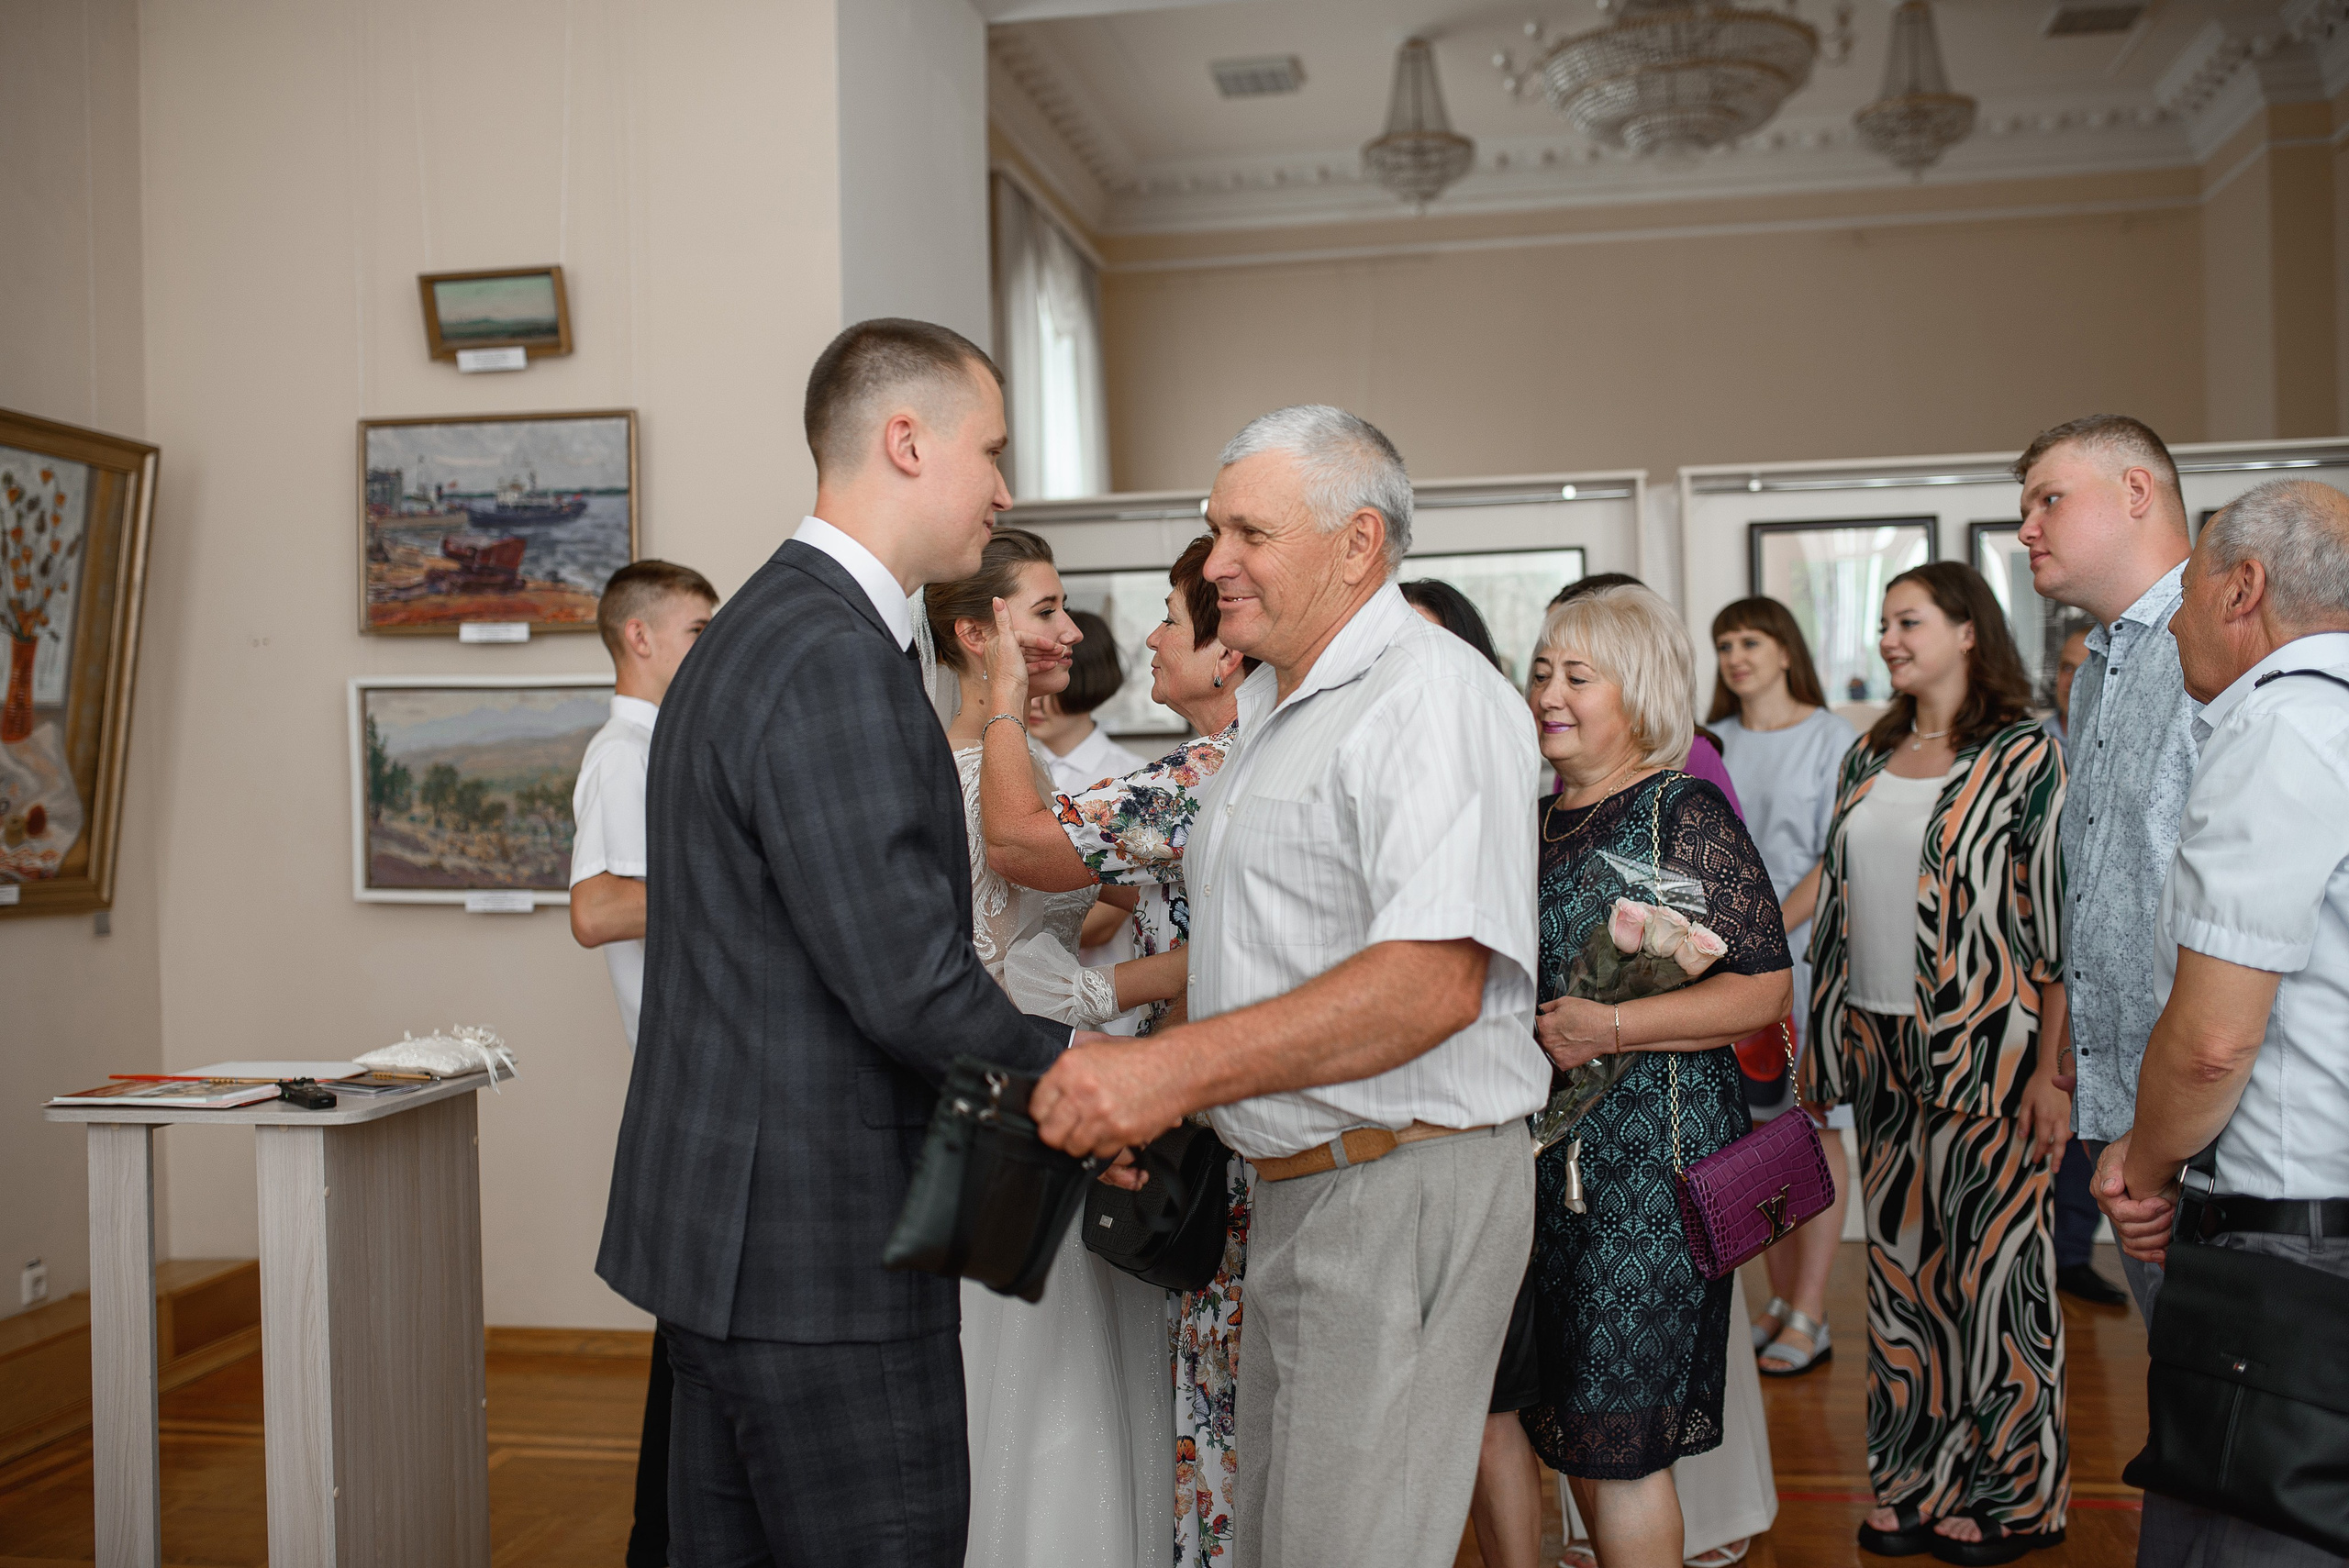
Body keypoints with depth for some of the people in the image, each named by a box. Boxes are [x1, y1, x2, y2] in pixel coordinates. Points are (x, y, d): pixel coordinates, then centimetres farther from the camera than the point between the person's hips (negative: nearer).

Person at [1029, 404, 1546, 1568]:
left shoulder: (1432, 697, -16)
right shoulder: (1269, 705, 16)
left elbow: (1436, 981, -29)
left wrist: (1181, 1068, -33)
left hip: (1404, 1191, -10)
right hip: (1293, 1190, 10)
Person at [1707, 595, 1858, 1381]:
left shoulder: (1831, 737, -1)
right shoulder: (1713, 744, 11)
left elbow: (1839, 858, -7)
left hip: (1808, 949, -4)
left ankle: (1810, 1318, 3)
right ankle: (1780, 1300, 17)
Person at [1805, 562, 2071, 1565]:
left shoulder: (2024, 756, -6)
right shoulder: (1869, 759, 13)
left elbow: (2055, 920, -10)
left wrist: (2049, 1072, -15)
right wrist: (1822, 1039, 11)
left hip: (1985, 1048, -6)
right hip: (1880, 1048, 6)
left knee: (1991, 1258, 2)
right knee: (1899, 1255, 10)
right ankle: (1916, 1479, 22)